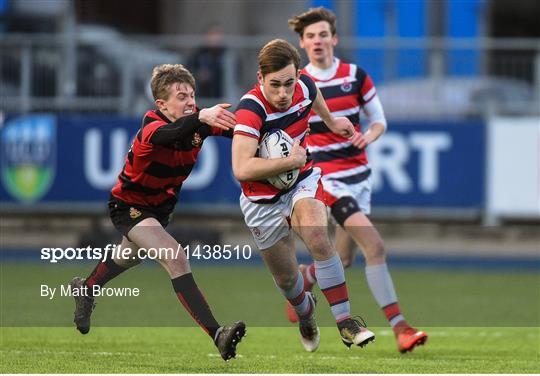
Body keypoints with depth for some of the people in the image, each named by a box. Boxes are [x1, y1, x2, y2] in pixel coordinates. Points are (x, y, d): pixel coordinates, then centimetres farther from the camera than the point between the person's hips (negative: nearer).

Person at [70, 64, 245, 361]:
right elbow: (168, 135, -59)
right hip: (128, 205, -8)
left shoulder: (198, 122, -16)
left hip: (160, 205, 8)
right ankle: (216, 334, -35)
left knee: (130, 257, 32)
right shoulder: (151, 129, -35)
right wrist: (201, 118, -78)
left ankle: (86, 289, 63)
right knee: (175, 258, -28)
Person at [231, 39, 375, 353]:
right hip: (264, 201, -3)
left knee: (318, 238, -28)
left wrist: (331, 121, 35)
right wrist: (290, 161, -34)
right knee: (287, 280, 11)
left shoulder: (304, 87, -12)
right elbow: (242, 169, -42)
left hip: (303, 180, 3)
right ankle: (305, 310, 48)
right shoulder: (251, 109, -31)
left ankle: (346, 321, -24)